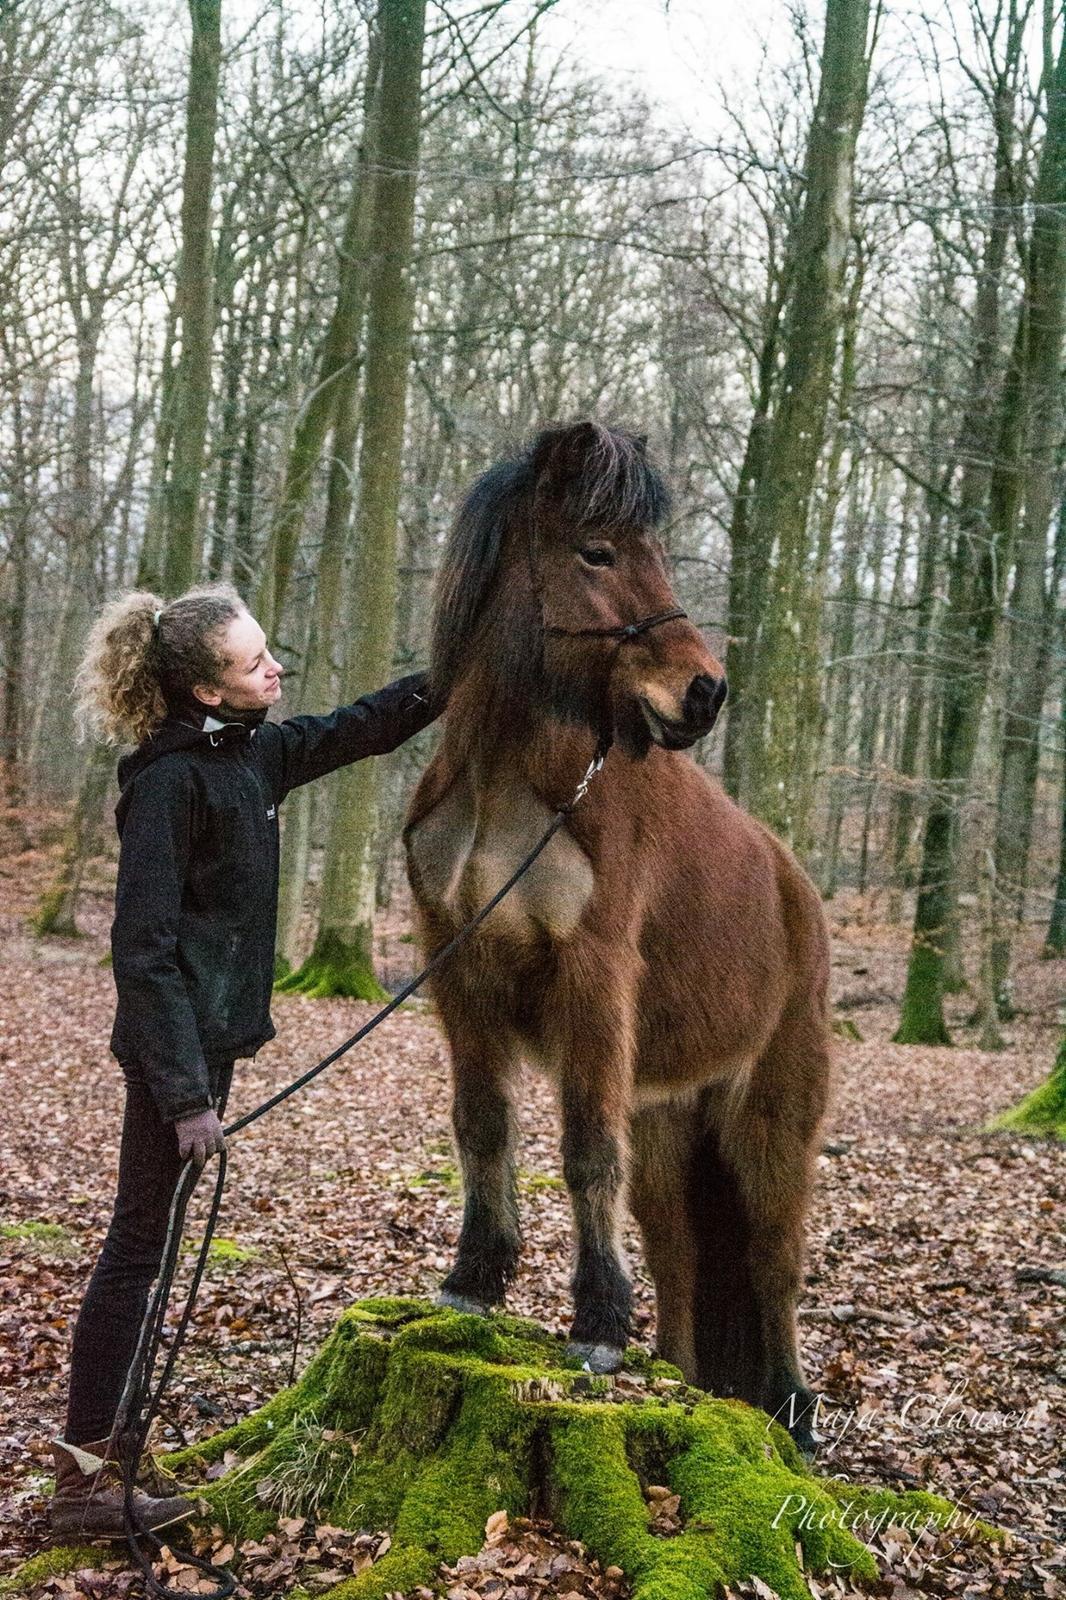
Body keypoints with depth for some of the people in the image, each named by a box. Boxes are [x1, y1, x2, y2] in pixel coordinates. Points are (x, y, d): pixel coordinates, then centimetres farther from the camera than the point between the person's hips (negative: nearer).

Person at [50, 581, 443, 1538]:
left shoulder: (251, 753, 7)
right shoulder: (171, 781, -18)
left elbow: (359, 730, 23)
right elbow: (144, 948, -21)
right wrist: (186, 1095, -24)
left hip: (211, 1032, 9)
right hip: (177, 1041, -9)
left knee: (145, 1243, 15)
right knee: (141, 1246, -3)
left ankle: (104, 1443, 27)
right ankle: (85, 1483, 6)